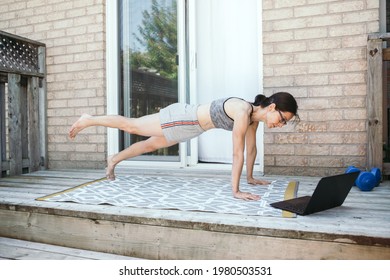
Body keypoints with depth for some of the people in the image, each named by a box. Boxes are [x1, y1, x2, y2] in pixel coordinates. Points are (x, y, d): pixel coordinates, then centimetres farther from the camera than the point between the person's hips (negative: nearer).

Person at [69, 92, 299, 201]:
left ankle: (114, 159, 47)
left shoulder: (255, 115, -4)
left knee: (151, 144, 25)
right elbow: (238, 154, -33)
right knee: (131, 126, 10)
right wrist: (235, 191, -29)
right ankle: (88, 120, 31)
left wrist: (250, 177, 13)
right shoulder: (244, 113, -31)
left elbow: (252, 148, 7)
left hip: (189, 126, 8)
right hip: (180, 118, -8)